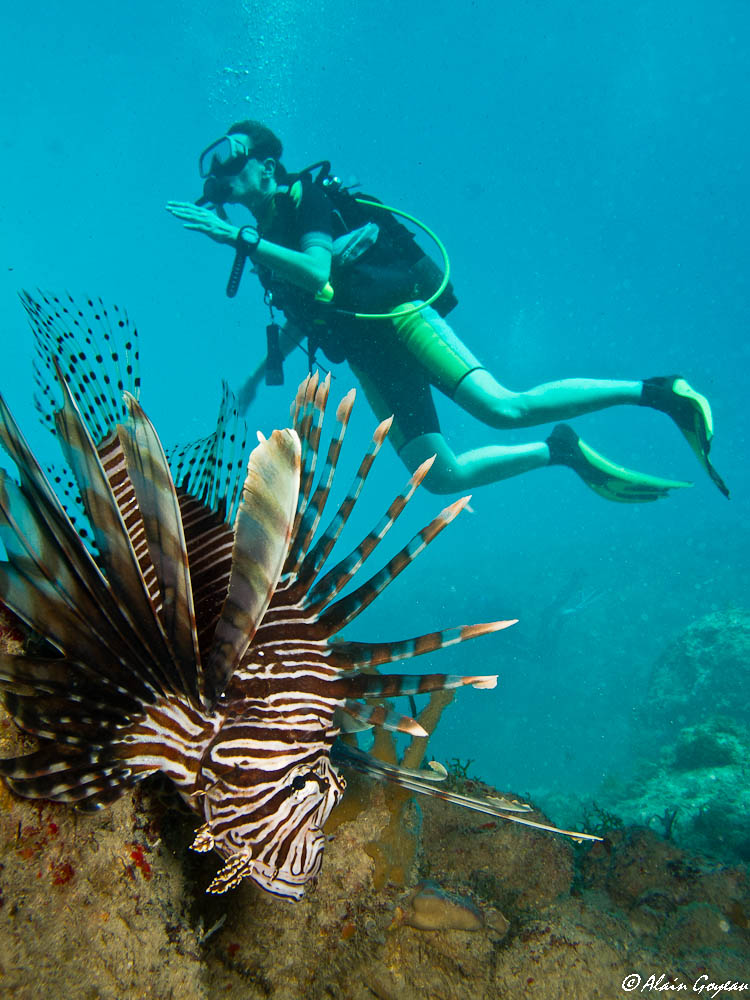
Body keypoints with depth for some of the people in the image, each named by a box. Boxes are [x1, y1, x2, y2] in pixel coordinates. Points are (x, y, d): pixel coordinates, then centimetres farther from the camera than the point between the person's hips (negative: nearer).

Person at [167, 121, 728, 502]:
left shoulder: (306, 195, -1)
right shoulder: (265, 238, 21)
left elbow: (317, 274, -21)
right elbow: (304, 316, 31)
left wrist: (241, 238, -22)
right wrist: (261, 372, 30)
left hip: (397, 315, -7)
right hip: (367, 356, 7)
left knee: (505, 409, -23)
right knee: (441, 476, -5)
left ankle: (660, 392, -13)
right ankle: (561, 452, 7)